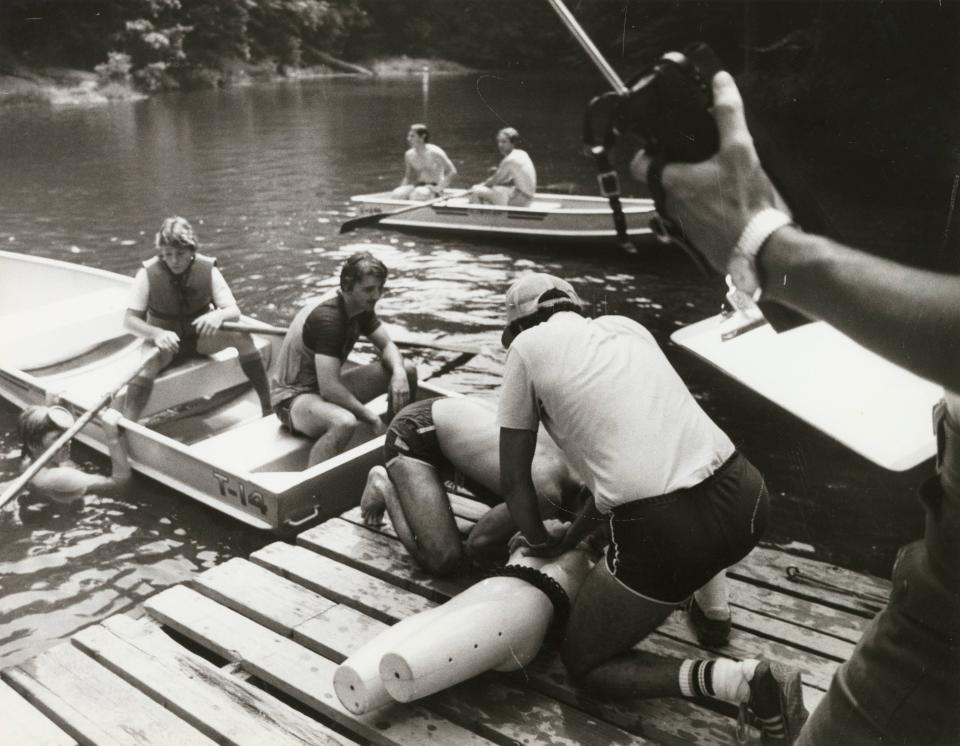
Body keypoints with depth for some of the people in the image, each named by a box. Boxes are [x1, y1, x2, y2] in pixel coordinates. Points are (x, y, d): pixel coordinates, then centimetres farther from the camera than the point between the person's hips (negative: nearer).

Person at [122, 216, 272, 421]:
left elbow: (234, 311, -15)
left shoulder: (208, 269, -13)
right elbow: (130, 320, -18)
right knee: (146, 364, -36)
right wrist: (157, 333, -40)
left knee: (241, 335, -26)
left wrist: (219, 315, -40)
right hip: (165, 342, -1)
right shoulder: (148, 273, -17)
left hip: (201, 338, 2)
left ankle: (268, 406, -20)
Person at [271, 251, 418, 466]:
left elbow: (387, 345, 6)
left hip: (330, 385, 9)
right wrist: (373, 419, -25)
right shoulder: (326, 317, -29)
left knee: (408, 370, -2)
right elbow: (329, 389, -33)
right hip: (295, 396, -9)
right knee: (344, 422, -42)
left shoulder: (361, 305, -2)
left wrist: (399, 373, -18)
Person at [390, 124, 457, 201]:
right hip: (418, 185, 6)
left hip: (434, 186, -5)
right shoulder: (409, 155, 5)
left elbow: (452, 172, -14)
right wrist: (402, 188, -2)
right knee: (396, 194, -22)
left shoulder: (434, 152, -13)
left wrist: (439, 188, -20)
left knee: (417, 195, -39)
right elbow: (408, 177, 18)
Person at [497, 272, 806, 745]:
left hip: (665, 532, -7)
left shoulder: (527, 346, 6)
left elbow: (514, 479, 9)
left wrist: (542, 544, 26)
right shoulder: (626, 326, 21)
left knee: (584, 664, 17)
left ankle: (740, 681, -2)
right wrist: (572, 537, 30)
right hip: (745, 498, 7)